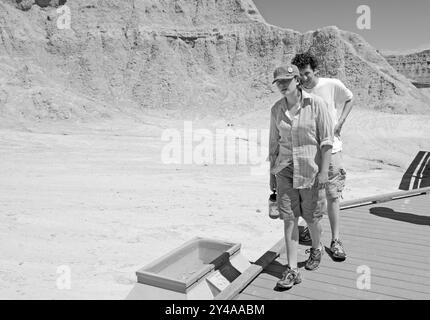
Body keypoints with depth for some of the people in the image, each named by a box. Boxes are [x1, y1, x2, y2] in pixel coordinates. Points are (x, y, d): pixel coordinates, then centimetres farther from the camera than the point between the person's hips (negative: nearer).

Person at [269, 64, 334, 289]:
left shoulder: (316, 104, -9)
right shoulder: (276, 109, 2)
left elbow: (326, 140, -9)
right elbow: (274, 143, 9)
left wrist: (324, 171, -15)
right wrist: (272, 173, 10)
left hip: (311, 170, -3)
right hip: (285, 171, 3)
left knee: (311, 218, 10)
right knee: (289, 219, 0)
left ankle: (316, 248, 42)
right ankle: (292, 270, 7)